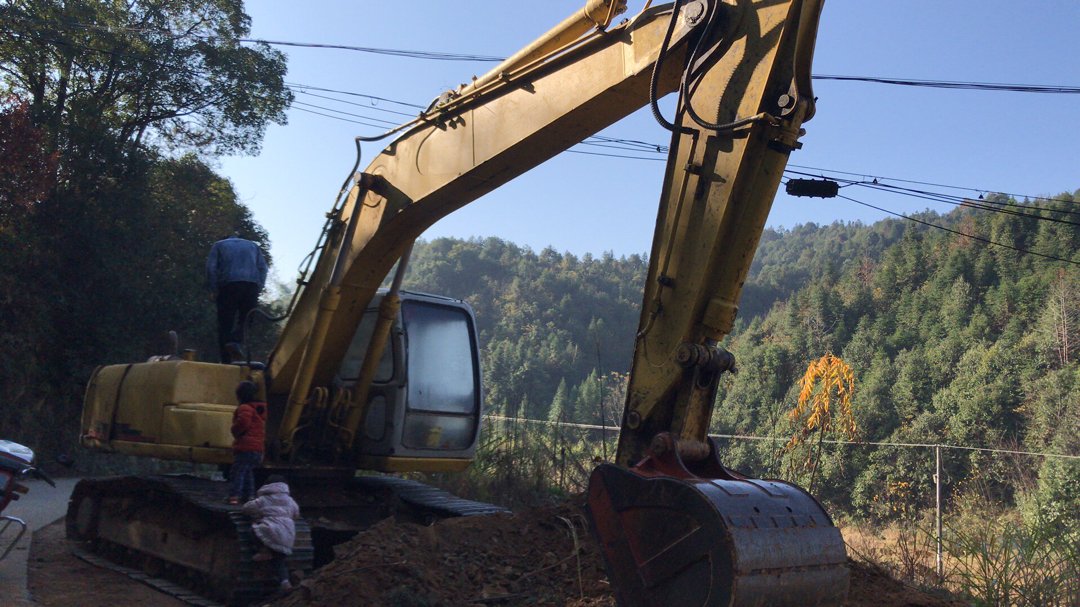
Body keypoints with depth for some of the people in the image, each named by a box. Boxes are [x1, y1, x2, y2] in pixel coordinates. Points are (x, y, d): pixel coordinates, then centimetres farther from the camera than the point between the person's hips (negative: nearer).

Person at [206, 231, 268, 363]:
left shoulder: (218, 245, 21)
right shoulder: (253, 245, 26)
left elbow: (211, 267, 6)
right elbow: (263, 267, 13)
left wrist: (213, 290, 7)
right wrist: (258, 289, 10)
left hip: (229, 285, -1)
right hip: (252, 286, 1)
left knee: (225, 323, 1)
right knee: (245, 320, 5)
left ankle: (226, 361, -4)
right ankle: (236, 341, -25)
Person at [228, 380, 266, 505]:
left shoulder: (245, 408, -11)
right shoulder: (260, 409, 19)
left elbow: (243, 422, -28)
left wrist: (235, 431, -9)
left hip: (245, 448, -10)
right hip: (258, 448, 10)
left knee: (237, 472, -10)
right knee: (248, 472, 19)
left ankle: (234, 496, -19)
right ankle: (249, 495, 20)